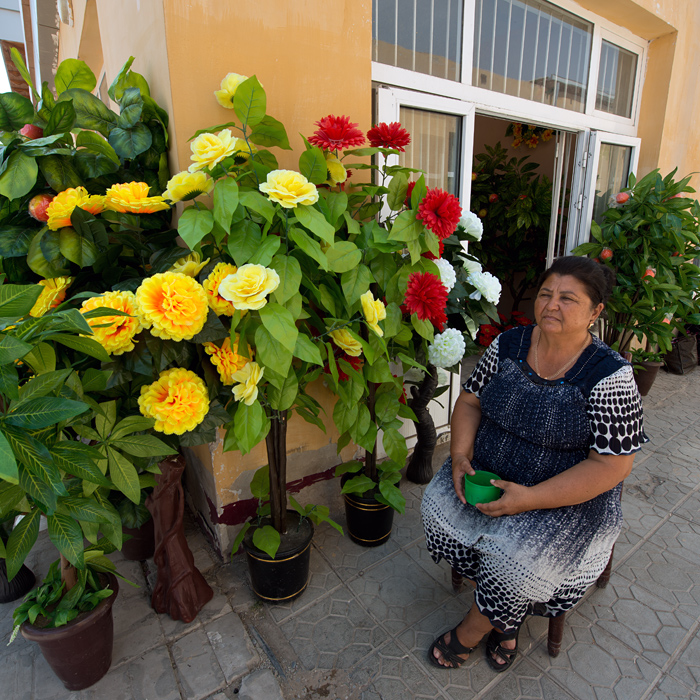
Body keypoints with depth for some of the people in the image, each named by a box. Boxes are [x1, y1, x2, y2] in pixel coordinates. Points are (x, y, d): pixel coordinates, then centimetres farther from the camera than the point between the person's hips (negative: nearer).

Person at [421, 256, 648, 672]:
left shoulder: (611, 377, -17)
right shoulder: (507, 345, -4)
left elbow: (612, 466, -18)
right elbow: (471, 401, 3)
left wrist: (531, 498, -24)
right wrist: (461, 455, -14)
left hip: (568, 497, -4)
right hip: (489, 474, 5)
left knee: (516, 558, -24)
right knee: (439, 508, -12)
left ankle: (472, 631, 11)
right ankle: (507, 614, 11)